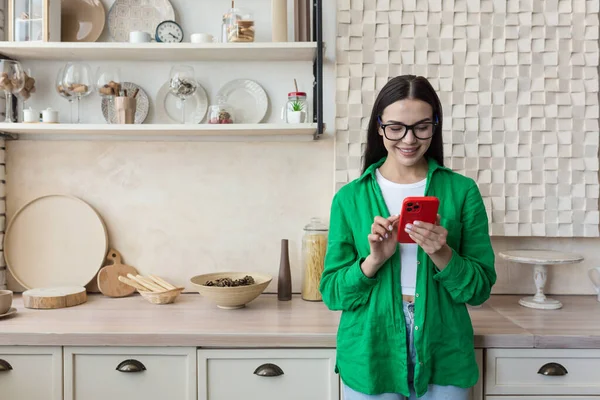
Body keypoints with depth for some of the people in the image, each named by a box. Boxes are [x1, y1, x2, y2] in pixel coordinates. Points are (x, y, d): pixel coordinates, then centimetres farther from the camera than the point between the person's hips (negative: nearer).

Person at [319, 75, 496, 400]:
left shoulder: (462, 191, -4)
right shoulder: (349, 198, -4)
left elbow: (480, 289, -3)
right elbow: (332, 293, -4)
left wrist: (442, 255, -21)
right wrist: (373, 261, -21)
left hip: (443, 360, 1)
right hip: (369, 361, 0)